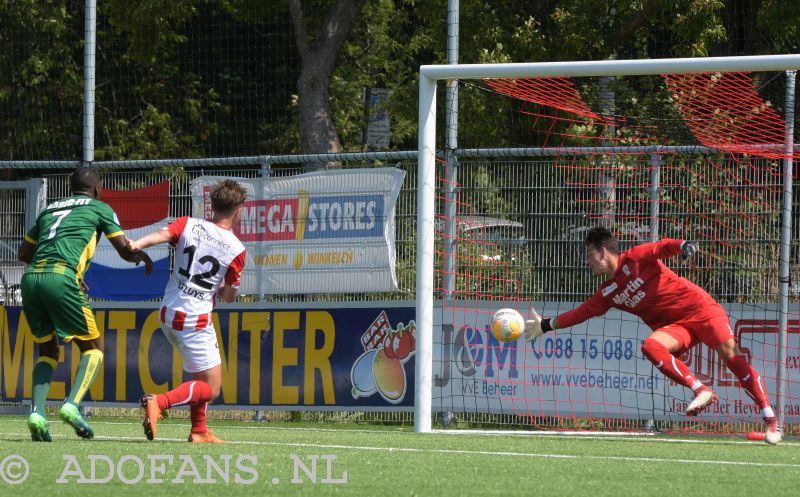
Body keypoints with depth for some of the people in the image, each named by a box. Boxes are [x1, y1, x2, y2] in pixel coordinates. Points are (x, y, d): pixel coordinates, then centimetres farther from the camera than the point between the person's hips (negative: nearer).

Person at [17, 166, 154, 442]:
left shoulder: (50, 209, 28)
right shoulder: (99, 208, 14)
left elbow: (24, 252, 33)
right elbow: (126, 251, 11)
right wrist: (143, 256, 34)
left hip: (30, 278, 5)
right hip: (60, 279, -5)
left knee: (48, 351, 17)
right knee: (92, 347, 9)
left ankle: (36, 412, -4)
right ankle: (72, 405, -13)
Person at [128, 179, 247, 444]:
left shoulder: (188, 225, 2)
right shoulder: (236, 250, -6)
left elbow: (163, 234, -19)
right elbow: (229, 296, 1)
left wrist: (136, 244, -35)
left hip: (168, 313, 6)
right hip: (196, 320, -6)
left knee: (202, 374, 26)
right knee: (211, 388, 0)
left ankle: (199, 430, 18)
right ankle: (160, 402, -23)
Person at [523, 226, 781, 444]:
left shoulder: (634, 259, -5)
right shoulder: (607, 293, 12)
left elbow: (662, 247, -16)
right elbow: (583, 312, 18)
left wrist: (683, 245, -36)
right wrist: (546, 325, 17)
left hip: (699, 308, -6)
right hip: (674, 327, 6)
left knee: (730, 354, -21)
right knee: (650, 346, -25)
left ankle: (770, 418, -22)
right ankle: (701, 391, -26)